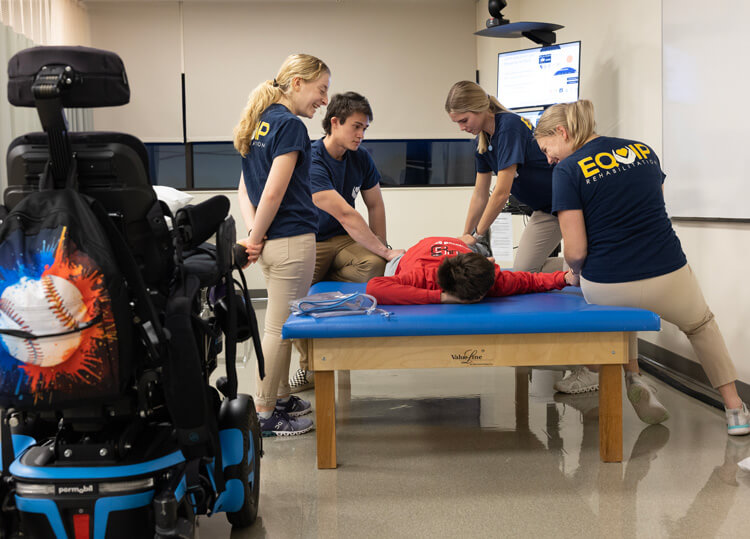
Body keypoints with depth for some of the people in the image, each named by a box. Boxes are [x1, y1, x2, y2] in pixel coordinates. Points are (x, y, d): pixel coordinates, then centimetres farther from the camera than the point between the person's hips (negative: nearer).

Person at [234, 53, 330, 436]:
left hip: (271, 241, 9)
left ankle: (281, 398, 32)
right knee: (279, 328, 1)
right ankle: (264, 414, 11)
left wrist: (254, 234, 1)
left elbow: (245, 189, 13)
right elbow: (274, 192, -20)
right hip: (291, 240, -9)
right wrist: (255, 239, -9)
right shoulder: (290, 125, -14)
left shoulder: (261, 121, 14)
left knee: (280, 325, 19)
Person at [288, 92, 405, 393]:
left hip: (343, 242, 4)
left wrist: (380, 252, 6)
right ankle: (309, 368, -9)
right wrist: (384, 251, -24)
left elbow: (375, 205, 13)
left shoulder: (360, 158, 3)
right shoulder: (311, 162, -20)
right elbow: (345, 214, -25)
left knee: (373, 266, -31)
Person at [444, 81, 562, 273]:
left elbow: (502, 193, -25)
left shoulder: (509, 126, -24)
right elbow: (480, 195, 10)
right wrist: (465, 236, 9)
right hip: (544, 209, 9)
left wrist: (477, 235, -16)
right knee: (522, 269, -1)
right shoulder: (483, 139, 3)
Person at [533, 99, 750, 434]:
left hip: (605, 288, -3)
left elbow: (576, 251, -12)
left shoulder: (567, 170, -8)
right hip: (668, 280, 3)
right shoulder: (644, 151, 9)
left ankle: (632, 378, 17)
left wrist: (576, 271, 12)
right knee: (700, 324, 33)